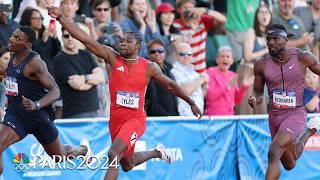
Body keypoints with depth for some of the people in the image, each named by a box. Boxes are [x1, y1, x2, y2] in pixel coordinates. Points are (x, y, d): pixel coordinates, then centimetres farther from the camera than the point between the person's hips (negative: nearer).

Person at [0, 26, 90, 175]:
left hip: (38, 115, -6)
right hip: (15, 114, 6)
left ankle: (82, 150, 50)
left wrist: (37, 105, -39)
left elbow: (55, 91, -23)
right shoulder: (14, 57, 2)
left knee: (59, 156, 16)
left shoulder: (34, 62, -20)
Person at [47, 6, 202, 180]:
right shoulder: (113, 58, -4)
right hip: (116, 119, 4)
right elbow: (84, 39, -11)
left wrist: (191, 103, 15)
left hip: (135, 119, -4)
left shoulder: (149, 67, -6)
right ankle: (156, 152, 50)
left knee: (114, 154, -27)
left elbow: (170, 85, 9)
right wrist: (60, 17, -19)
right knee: (127, 164, 21)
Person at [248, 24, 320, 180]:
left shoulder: (303, 58, -12)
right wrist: (255, 101, -16)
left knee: (274, 153, -27)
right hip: (274, 115, 4)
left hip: (295, 113, -4)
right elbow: (258, 93, 7)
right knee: (289, 164, 22)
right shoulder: (261, 65, -5)